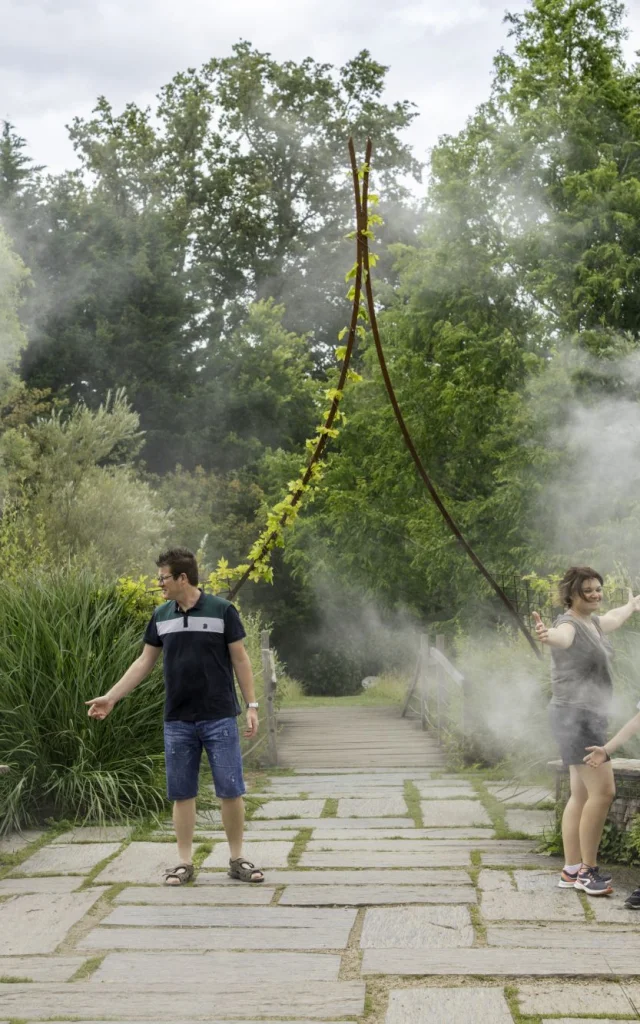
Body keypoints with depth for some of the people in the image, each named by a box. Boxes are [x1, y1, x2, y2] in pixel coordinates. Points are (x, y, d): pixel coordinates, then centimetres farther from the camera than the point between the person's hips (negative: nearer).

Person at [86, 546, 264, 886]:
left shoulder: (222, 610, -6)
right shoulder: (161, 616, 5)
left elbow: (239, 659, -2)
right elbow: (145, 661, 11)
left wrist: (252, 705, -5)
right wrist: (111, 697, 6)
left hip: (220, 718, -3)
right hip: (177, 721, 3)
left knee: (230, 790, 0)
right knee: (182, 793, 6)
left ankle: (237, 859, 13)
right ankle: (185, 863, 16)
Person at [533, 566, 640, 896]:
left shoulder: (593, 622, 14)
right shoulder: (570, 625, -15)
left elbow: (612, 618, 39)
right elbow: (561, 636, -40)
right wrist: (547, 635, -64)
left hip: (589, 716, 10)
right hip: (575, 715, -10)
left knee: (581, 795, 10)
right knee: (603, 791, -12)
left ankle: (571, 871, 14)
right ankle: (587, 869, -4)